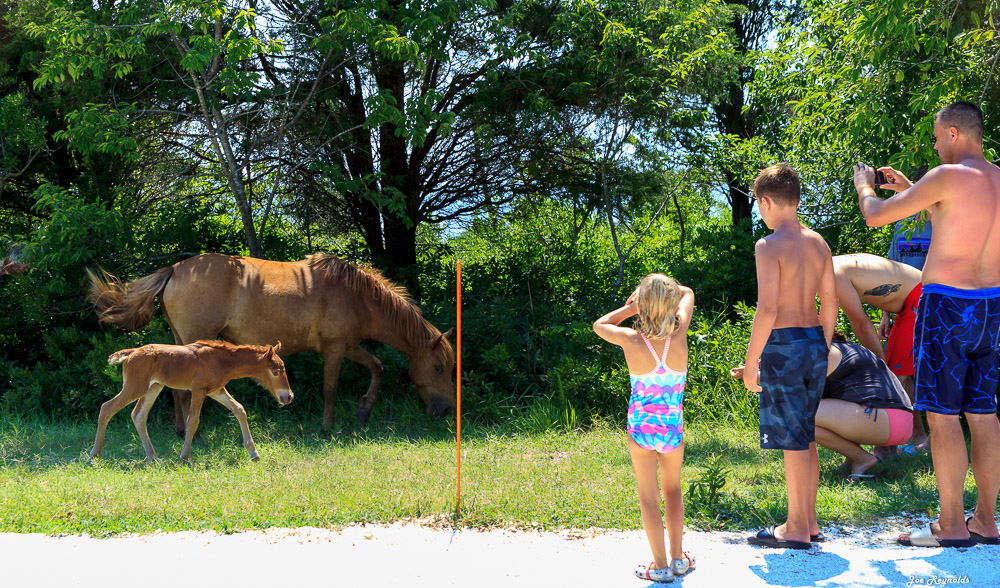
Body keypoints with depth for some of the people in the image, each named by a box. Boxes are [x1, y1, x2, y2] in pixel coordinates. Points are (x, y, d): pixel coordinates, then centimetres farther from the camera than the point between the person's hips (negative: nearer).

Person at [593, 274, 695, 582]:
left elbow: (599, 325, 5)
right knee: (673, 490, 21)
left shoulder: (630, 340, -17)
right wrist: (665, 290, 8)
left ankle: (660, 565, 10)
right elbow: (688, 294, 5)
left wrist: (629, 307, 7)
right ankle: (677, 557, 24)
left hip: (640, 427, -2)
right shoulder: (679, 335, -13)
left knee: (648, 496, 9)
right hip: (673, 429, 2)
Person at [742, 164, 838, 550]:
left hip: (783, 345, -8)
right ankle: (808, 520, 24)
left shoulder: (769, 246, -13)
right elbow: (830, 303, 12)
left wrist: (751, 361, -13)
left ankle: (797, 529, 7)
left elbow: (767, 309, -18)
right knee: (805, 438, 16)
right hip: (814, 343, 8)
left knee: (793, 441, -1)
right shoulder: (818, 243, 9)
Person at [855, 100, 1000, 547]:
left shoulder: (949, 176, -14)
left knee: (942, 416, -3)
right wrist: (910, 190, 30)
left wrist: (863, 186, 13)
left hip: (945, 305, -8)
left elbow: (876, 216, -9)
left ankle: (951, 525, 1)